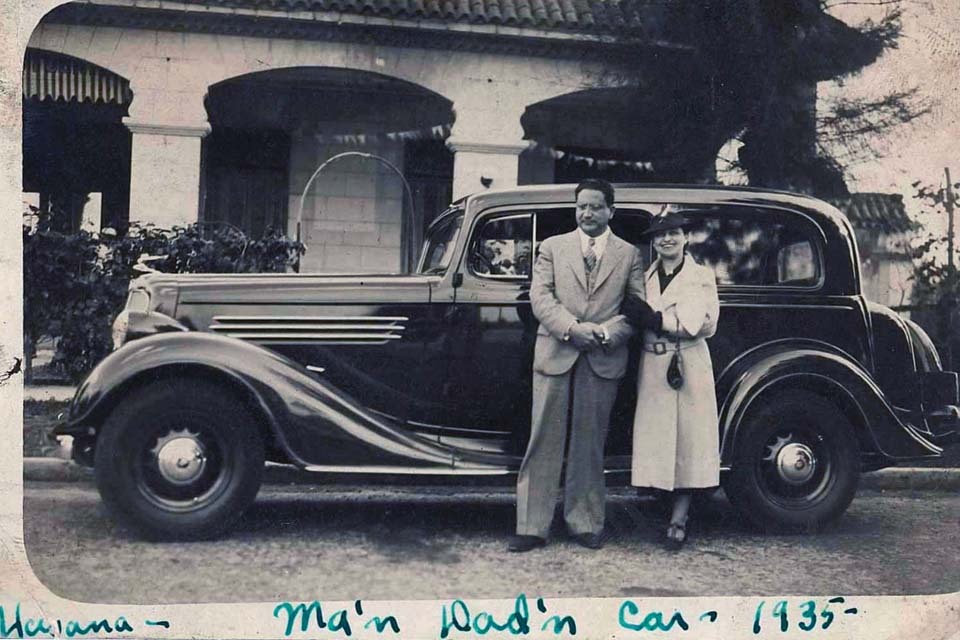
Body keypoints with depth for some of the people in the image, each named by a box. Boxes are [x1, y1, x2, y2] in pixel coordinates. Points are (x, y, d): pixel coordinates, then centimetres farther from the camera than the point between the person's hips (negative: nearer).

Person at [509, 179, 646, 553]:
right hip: (555, 355, 0)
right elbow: (540, 297, 0)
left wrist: (607, 332, -14)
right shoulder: (552, 247, 11)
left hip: (604, 360, 0)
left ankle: (585, 524, 17)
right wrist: (571, 328, -16)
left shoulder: (629, 254, 11)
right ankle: (532, 526, 4)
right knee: (545, 442, -1)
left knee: (589, 444, 6)